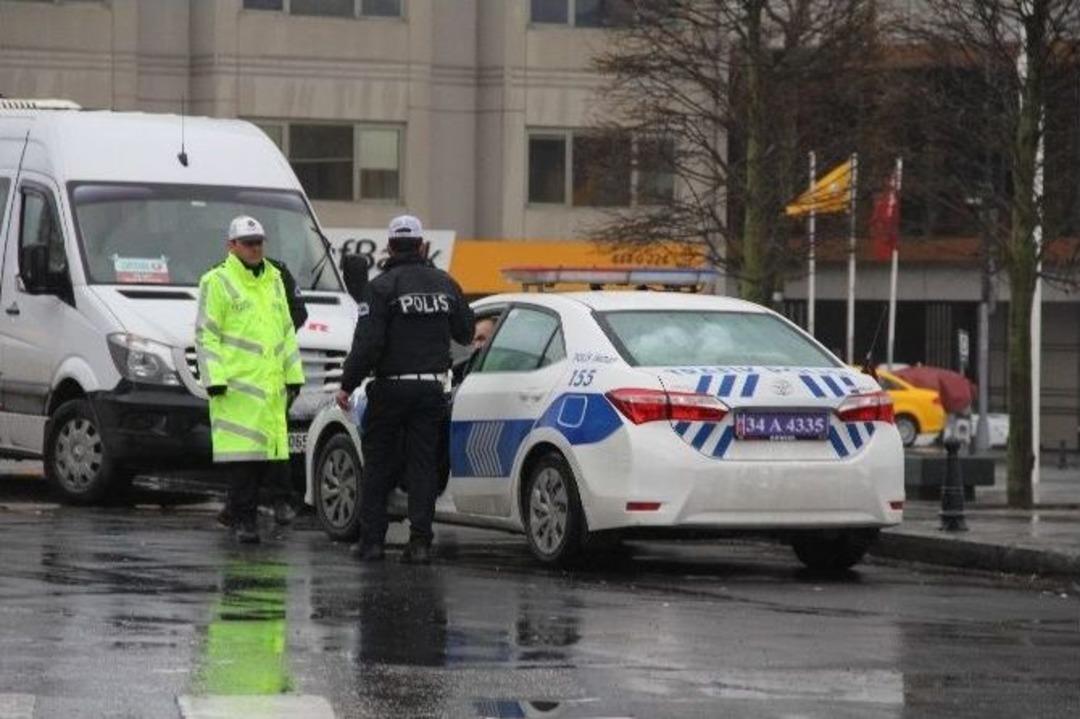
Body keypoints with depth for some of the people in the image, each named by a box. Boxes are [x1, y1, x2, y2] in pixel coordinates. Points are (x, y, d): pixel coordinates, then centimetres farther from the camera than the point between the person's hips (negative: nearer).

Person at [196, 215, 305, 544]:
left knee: (270, 456, 3)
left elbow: (287, 332, 24)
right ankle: (244, 520, -5)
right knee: (243, 454, -10)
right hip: (236, 383, -6)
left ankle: (235, 505, 20)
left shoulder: (274, 280, 19)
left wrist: (293, 375, 18)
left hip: (271, 384, 6)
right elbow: (206, 334, -4)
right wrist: (214, 379, -12)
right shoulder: (218, 282, -1)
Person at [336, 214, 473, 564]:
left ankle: (371, 540, 6)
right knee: (423, 464, 5)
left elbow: (367, 342, -16)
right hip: (432, 387, 3)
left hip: (391, 387, -3)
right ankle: (420, 541, -2)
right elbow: (465, 332, 15)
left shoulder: (381, 287, -10)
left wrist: (347, 385, -9)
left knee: (378, 465, 7)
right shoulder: (443, 283, 5)